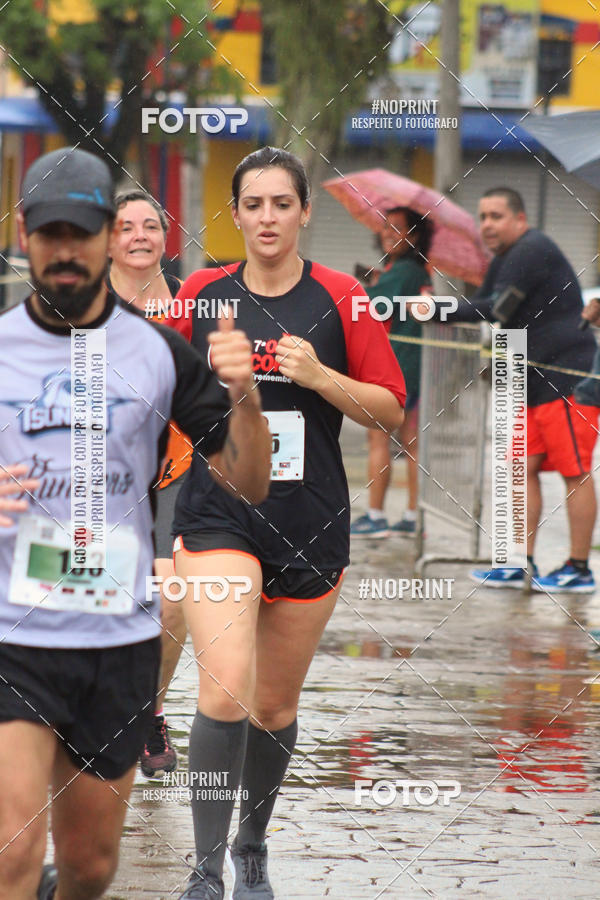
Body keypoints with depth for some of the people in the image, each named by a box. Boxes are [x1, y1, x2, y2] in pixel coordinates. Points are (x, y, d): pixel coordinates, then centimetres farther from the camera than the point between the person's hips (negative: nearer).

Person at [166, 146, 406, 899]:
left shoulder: (339, 298, -1)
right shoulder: (203, 293, 3)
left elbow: (390, 409, -1)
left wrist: (319, 375, -14)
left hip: (311, 526, 1)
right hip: (217, 518, -1)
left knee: (275, 708, 12)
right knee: (225, 691, -21)